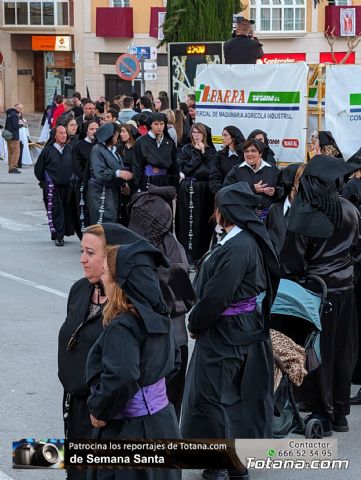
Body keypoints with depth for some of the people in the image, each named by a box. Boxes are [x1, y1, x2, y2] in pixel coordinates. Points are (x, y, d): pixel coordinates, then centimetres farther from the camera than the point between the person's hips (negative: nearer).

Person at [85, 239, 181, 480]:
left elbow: (119, 379, -32)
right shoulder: (159, 317, 4)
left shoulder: (122, 327, -22)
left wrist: (99, 411, -16)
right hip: (162, 421, 9)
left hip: (129, 428, -9)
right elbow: (172, 363, 17)